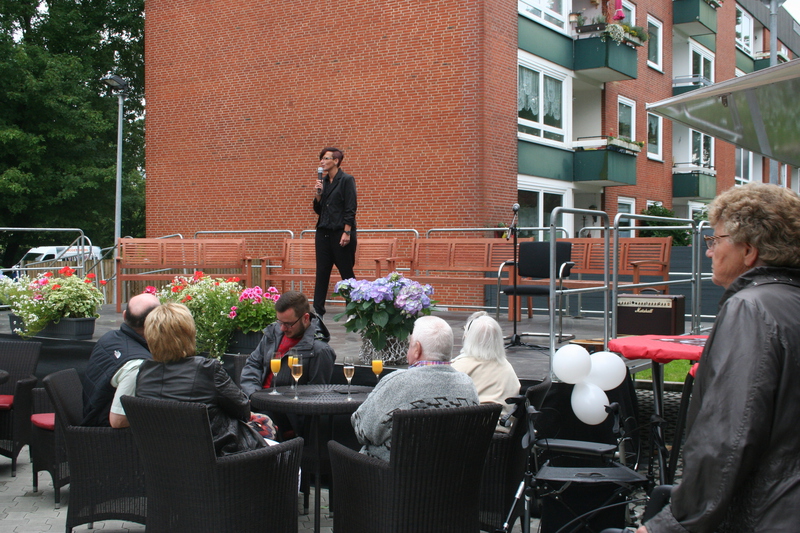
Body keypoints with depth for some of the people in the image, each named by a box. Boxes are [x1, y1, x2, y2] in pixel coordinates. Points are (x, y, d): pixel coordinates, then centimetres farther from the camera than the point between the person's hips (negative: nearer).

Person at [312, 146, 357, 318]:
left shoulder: (346, 180, -6)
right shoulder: (323, 181, 13)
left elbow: (351, 209, -11)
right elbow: (318, 210, 16)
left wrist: (347, 233, -18)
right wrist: (317, 196, -2)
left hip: (341, 232, -6)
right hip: (323, 232, 6)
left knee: (346, 272, 1)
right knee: (322, 272, 5)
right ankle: (317, 310, 7)